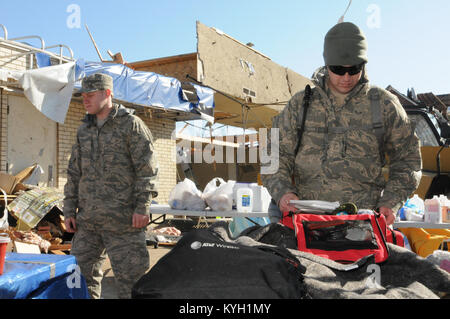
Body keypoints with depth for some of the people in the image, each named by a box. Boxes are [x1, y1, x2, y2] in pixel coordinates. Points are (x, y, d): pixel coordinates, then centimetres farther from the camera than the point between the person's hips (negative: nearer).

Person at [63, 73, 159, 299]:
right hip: (88, 221, 7)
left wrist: (142, 207, -15)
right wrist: (69, 210, 12)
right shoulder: (84, 130, 15)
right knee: (81, 274, 11)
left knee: (130, 276, 0)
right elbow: (74, 173, 18)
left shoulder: (131, 125, -4)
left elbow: (147, 170, -8)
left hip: (123, 219, -6)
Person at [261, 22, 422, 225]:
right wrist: (282, 192, -6)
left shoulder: (383, 104, 12)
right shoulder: (300, 103, 13)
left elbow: (408, 160, 16)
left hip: (363, 217, -2)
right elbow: (277, 154, 13)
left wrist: (390, 203, 2)